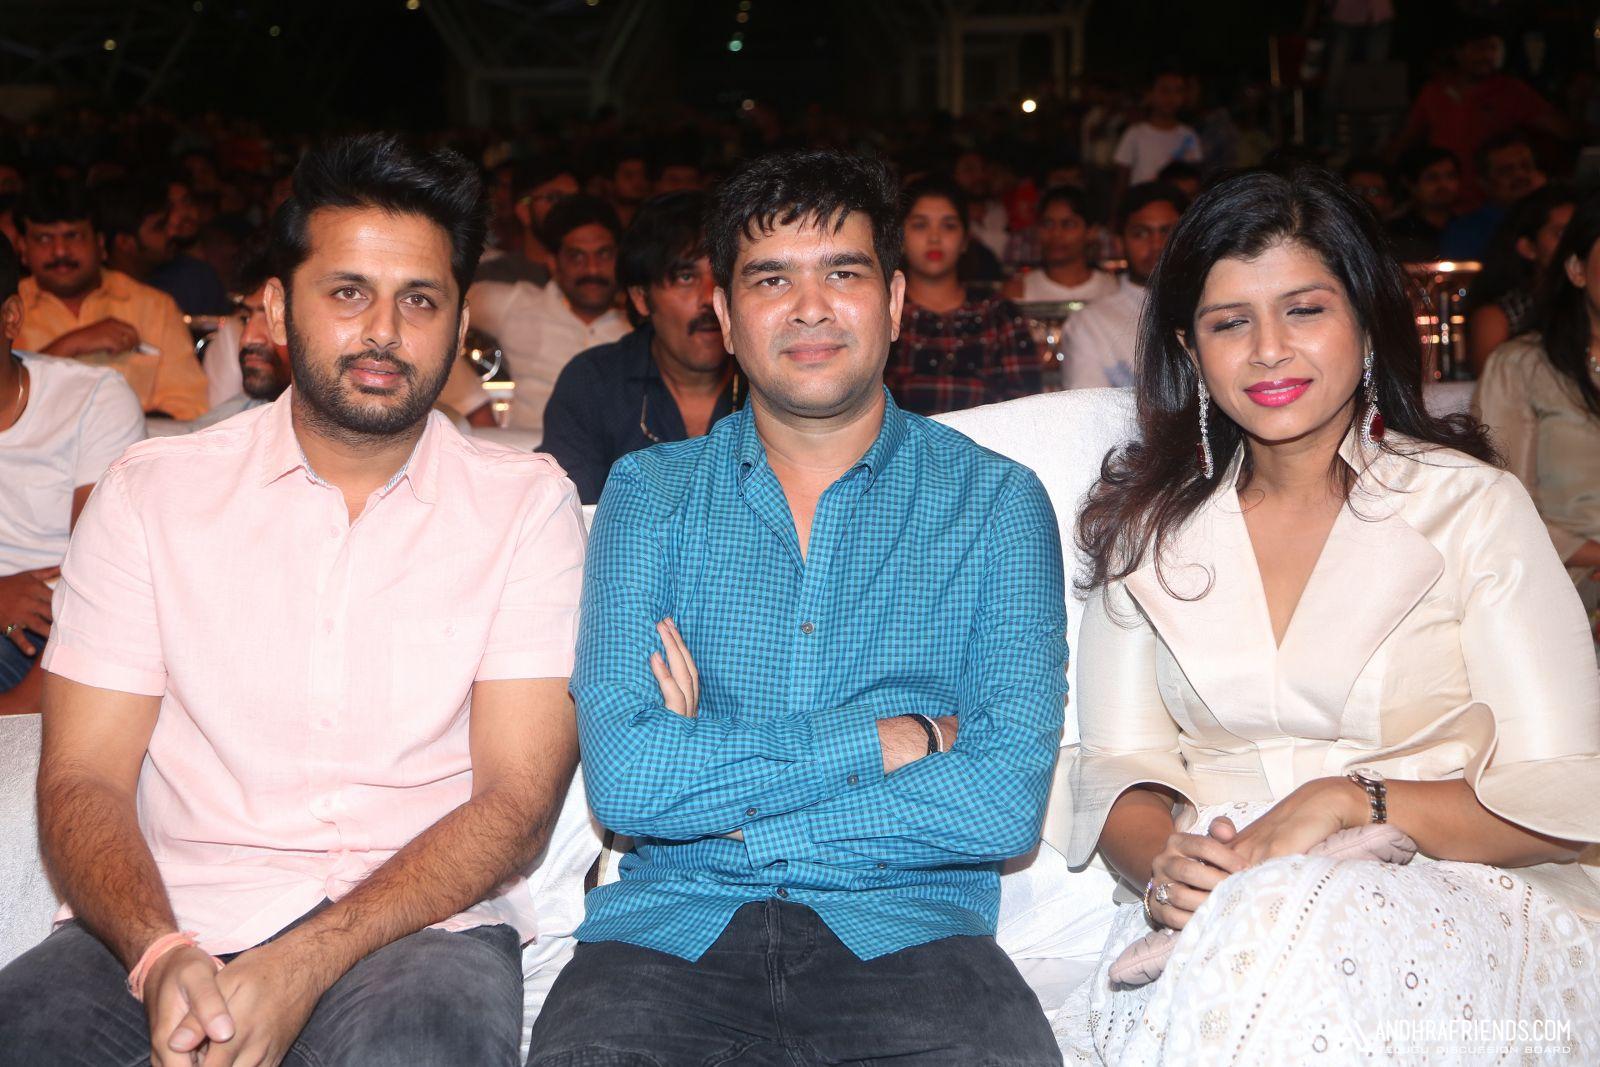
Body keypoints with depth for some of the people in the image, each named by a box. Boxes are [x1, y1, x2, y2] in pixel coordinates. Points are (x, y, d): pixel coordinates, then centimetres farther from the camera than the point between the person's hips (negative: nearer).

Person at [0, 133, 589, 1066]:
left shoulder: (526, 504, 3)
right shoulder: (152, 491, 8)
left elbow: (516, 805, -4)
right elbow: (84, 779, 2)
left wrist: (304, 966, -18)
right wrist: (161, 956, -19)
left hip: (417, 922, -1)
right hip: (172, 925, 2)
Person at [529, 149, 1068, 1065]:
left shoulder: (996, 501, 6)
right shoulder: (650, 493, 8)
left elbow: (1007, 804, -7)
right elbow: (622, 779, -6)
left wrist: (715, 780, -7)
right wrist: (888, 739, -9)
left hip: (903, 931, 0)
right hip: (674, 927, 1)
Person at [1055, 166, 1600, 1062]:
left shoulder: (1473, 505, 1)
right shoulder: (1148, 524, 11)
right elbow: (1118, 764, 8)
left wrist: (1351, 802, -19)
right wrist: (1163, 858, -15)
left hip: (1460, 902, -2)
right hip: (1218, 911, 2)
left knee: (1282, 918, -36)